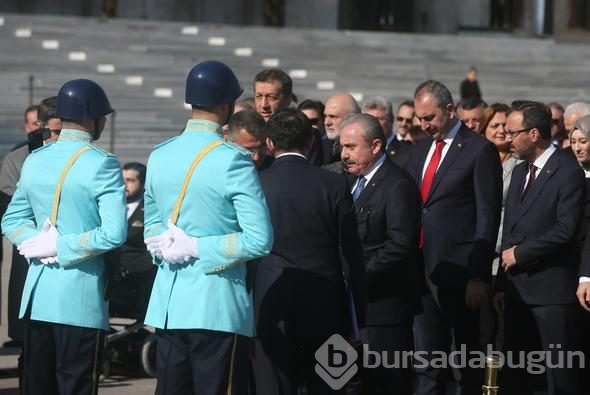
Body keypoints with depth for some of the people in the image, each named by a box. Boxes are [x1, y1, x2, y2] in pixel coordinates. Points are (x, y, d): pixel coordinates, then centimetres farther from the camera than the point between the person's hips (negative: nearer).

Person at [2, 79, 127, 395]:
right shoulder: (101, 164, -10)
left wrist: (40, 243, -1)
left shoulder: (34, 160, 10)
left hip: (36, 295, 6)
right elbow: (113, 233, -18)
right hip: (80, 297, -6)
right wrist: (60, 247, -9)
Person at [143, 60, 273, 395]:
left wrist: (167, 246, 2)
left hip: (167, 304, 7)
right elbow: (259, 239, -16)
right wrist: (197, 248, -10)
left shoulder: (159, 156, 9)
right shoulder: (232, 160, -11)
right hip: (216, 306, -6)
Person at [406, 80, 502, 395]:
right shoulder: (420, 150, 16)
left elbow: (488, 217, -9)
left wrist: (479, 275, -14)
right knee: (426, 360, 8)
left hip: (457, 272, -6)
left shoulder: (480, 151, -5)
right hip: (421, 269, 6)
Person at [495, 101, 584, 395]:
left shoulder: (568, 171, -10)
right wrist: (502, 284, 10)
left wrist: (519, 253, -10)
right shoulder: (519, 172, 16)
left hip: (551, 291, -8)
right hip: (518, 289, 8)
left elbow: (566, 230, -18)